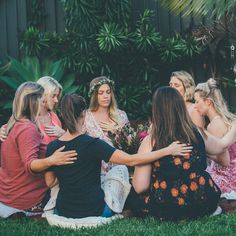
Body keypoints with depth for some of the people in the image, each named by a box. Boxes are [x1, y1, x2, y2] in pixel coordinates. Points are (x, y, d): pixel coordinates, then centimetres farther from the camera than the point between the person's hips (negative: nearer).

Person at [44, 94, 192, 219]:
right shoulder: (91, 144, -22)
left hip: (63, 211, 5)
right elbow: (131, 160, -22)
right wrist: (167, 150, -17)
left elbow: (50, 182, 3)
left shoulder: (52, 147, -8)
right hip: (94, 210, -4)